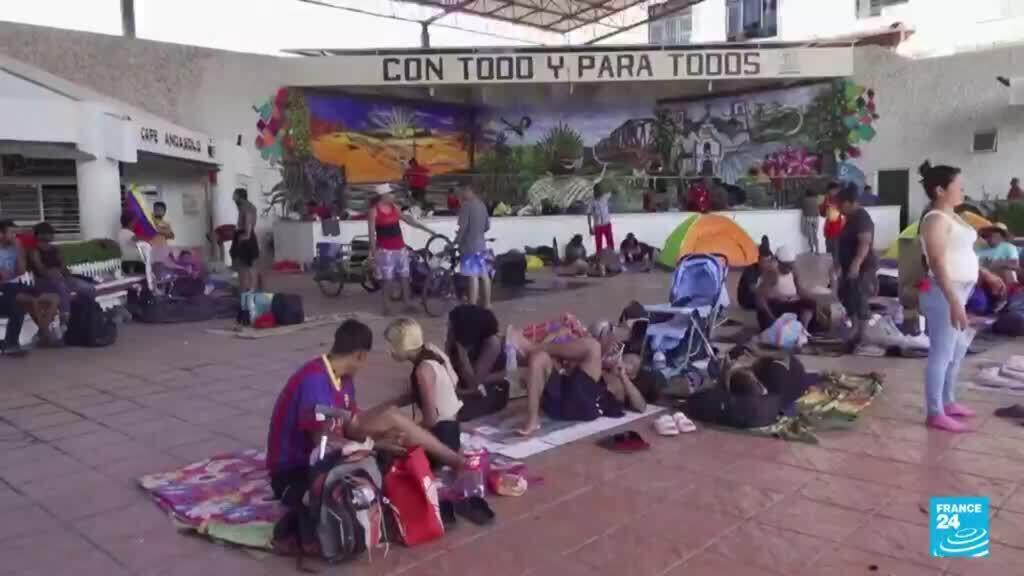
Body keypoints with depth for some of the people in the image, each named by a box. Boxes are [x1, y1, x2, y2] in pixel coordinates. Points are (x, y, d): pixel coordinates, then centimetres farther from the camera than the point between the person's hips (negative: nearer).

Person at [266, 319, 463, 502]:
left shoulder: (343, 379, 2)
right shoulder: (314, 380, -26)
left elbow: (353, 424, 5)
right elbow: (323, 440, -28)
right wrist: (376, 445, -22)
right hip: (293, 471, -9)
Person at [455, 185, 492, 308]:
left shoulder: (466, 205, -12)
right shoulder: (482, 204, 11)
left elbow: (463, 227, -17)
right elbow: (487, 226, 15)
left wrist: (456, 241, -8)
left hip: (470, 246, -8)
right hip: (481, 244, 8)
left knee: (473, 276, -10)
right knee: (484, 275, 12)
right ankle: (487, 304, 20)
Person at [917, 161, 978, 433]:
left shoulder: (952, 216, 13)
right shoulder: (935, 219, -16)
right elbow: (938, 263, -23)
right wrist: (954, 301, -28)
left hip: (959, 291, 10)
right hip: (944, 294, -10)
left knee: (958, 350, 19)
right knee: (942, 353, -5)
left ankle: (948, 402, 32)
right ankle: (935, 413, 3)